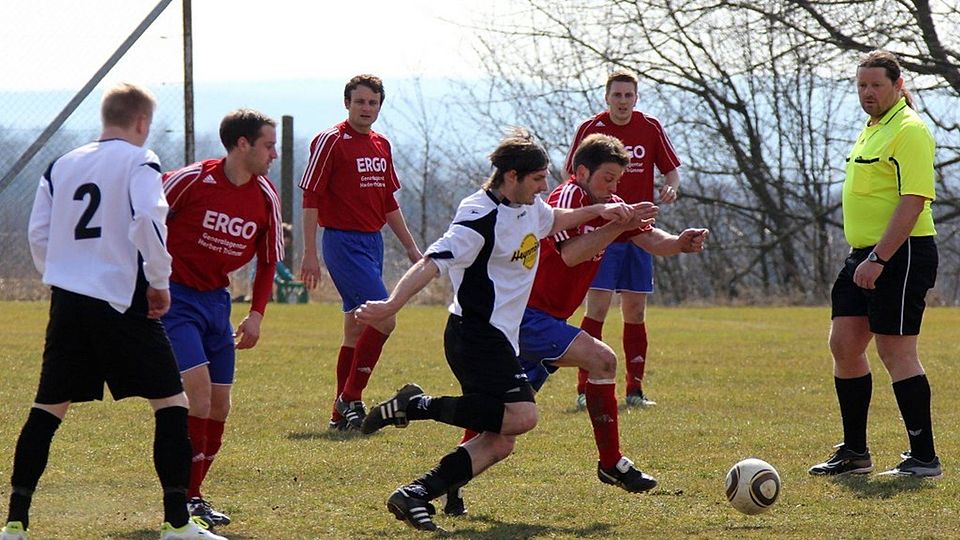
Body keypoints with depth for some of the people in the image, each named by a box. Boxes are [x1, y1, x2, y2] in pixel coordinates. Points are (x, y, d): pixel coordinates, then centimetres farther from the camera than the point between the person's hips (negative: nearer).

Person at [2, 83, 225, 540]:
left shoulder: (61, 166, 14)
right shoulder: (139, 162, -3)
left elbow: (38, 235, 12)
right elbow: (147, 222, -18)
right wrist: (159, 282, -7)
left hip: (67, 301, 6)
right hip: (121, 301, -6)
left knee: (48, 407, 11)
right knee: (170, 402, 1)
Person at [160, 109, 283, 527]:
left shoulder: (265, 197, 1)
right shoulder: (192, 180, -16)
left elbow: (268, 259, 13)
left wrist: (256, 315, 3)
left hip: (217, 300, 7)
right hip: (175, 299, -7)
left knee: (219, 406, 5)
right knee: (198, 390, -18)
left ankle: (192, 496, 20)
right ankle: (185, 503, -9)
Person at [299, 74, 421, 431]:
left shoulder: (381, 146, 13)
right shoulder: (330, 141, -9)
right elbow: (310, 198, -11)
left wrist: (410, 247, 20)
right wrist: (309, 253, -15)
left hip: (372, 241, 8)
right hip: (343, 240, -8)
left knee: (357, 327, 8)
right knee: (384, 318, -17)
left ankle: (342, 414, 13)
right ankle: (350, 399, -7)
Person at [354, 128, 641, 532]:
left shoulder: (528, 206, 11)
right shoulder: (481, 218, -18)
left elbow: (552, 221, 36)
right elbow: (433, 263, -25)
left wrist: (599, 210, 25)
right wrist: (391, 305, -35)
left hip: (500, 338, 10)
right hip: (476, 333, -10)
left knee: (500, 441, 0)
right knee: (521, 416, -24)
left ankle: (415, 495, -3)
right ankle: (418, 406, -13)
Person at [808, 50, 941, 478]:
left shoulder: (909, 131, -13)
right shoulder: (872, 129, 17)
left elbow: (913, 201, -21)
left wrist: (878, 259, -25)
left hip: (901, 254, -10)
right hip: (864, 255, 10)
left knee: (895, 351, -8)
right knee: (844, 344, 9)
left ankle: (924, 458, -2)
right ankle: (854, 452, 18)